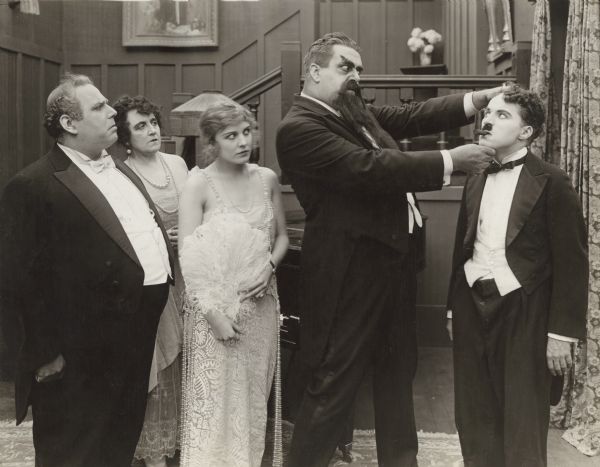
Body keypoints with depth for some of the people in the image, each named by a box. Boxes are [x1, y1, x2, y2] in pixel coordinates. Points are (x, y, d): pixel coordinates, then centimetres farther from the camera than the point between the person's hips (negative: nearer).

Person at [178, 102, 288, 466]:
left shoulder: (267, 179, 3)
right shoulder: (200, 183, -10)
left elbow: (282, 237, 13)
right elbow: (188, 255, -12)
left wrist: (270, 265, -8)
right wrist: (212, 311, -17)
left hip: (260, 304, 4)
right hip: (216, 306, -4)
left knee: (254, 392, 15)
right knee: (216, 395, 4)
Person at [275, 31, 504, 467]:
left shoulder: (355, 110, 12)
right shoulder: (299, 128, -17)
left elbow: (413, 116, 9)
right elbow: (369, 168, -25)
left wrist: (481, 99, -3)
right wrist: (450, 161, -22)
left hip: (393, 257, 10)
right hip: (350, 270, -9)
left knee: (398, 370, 20)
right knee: (334, 382, 1)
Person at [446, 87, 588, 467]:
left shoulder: (551, 181, -7)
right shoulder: (475, 181, 11)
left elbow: (571, 261, -9)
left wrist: (562, 332, -12)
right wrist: (454, 308, 18)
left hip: (522, 312, -5)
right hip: (472, 305, 6)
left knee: (523, 425, 4)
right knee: (475, 421, 13)